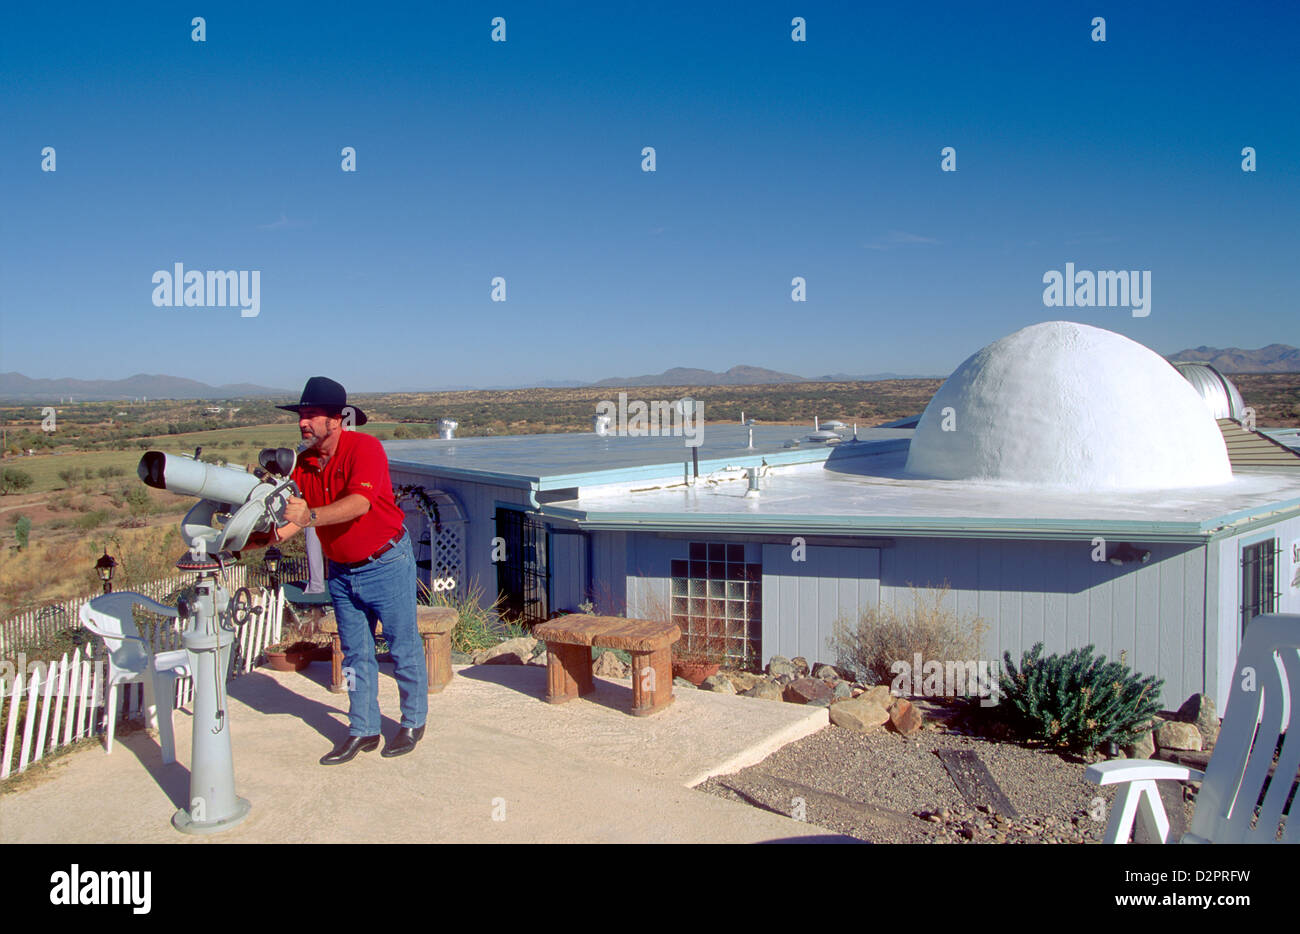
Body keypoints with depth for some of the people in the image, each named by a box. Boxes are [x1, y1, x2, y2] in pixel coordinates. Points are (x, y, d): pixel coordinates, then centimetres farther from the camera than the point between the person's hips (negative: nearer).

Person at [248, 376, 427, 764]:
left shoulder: (364, 447, -19)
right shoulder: (302, 465, 1)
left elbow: (359, 503, -35)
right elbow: (291, 519, -2)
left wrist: (309, 516, -47)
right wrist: (264, 536, -22)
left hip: (386, 564, -6)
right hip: (341, 570, 6)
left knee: (404, 648, 5)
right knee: (355, 654, 12)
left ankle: (413, 723, 21)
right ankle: (363, 730, 23)